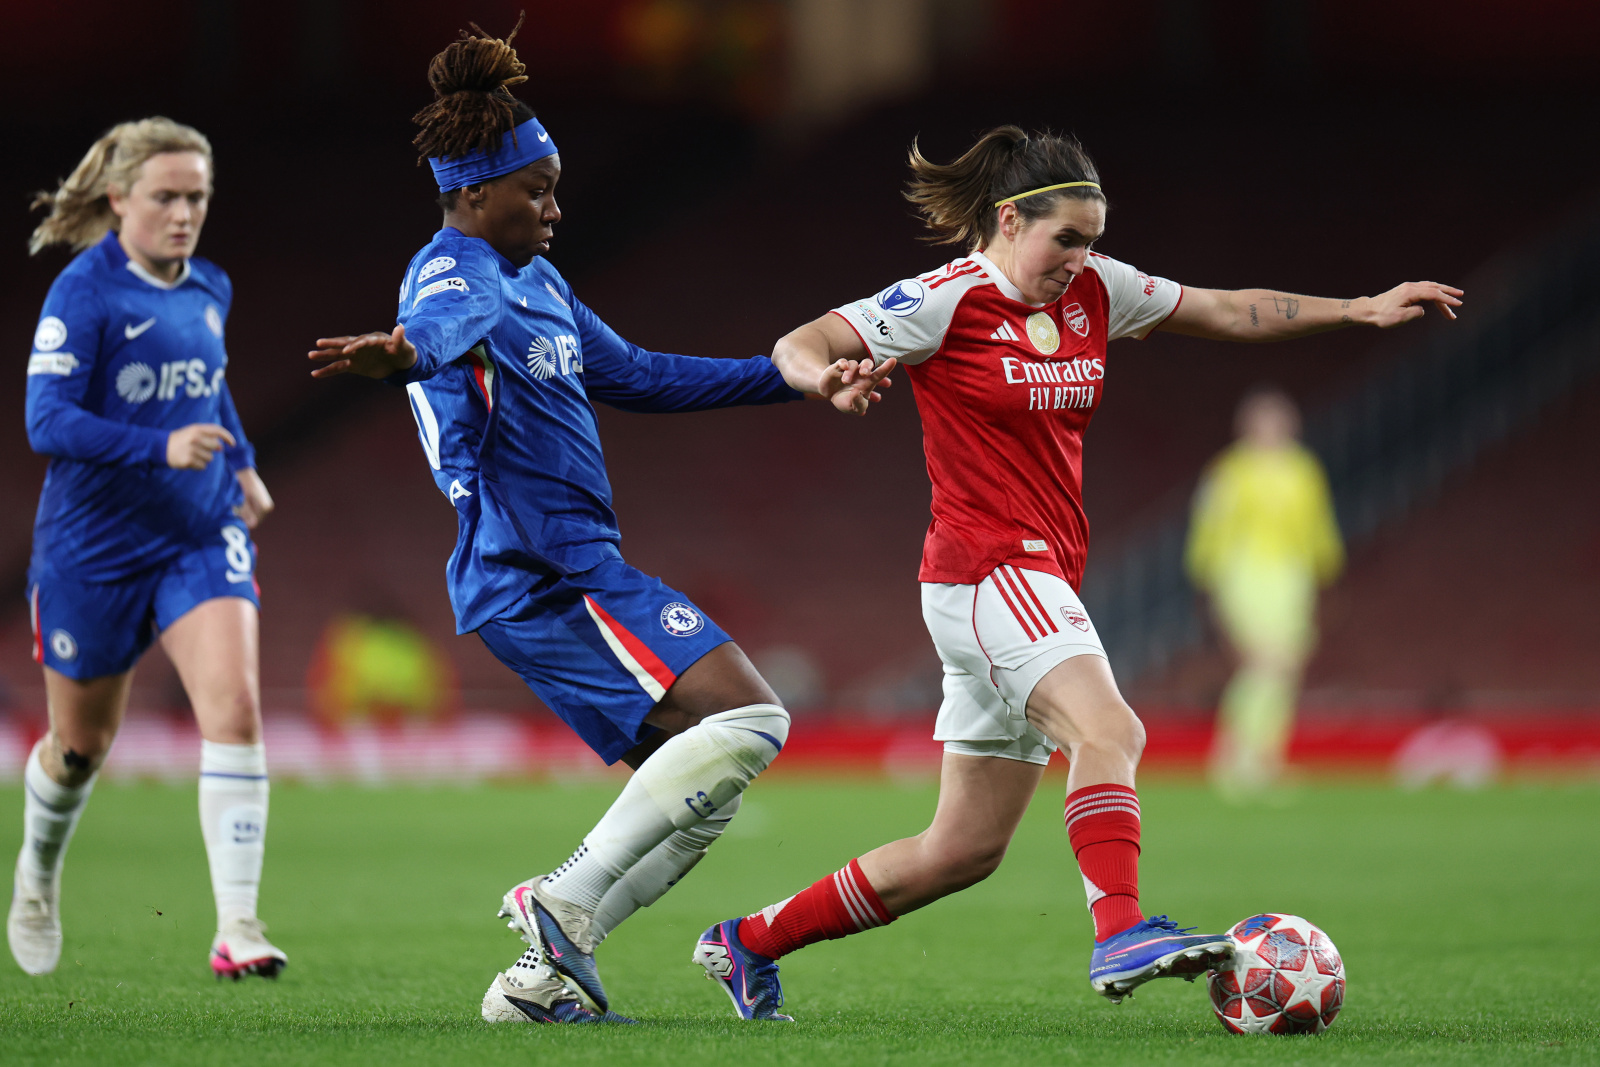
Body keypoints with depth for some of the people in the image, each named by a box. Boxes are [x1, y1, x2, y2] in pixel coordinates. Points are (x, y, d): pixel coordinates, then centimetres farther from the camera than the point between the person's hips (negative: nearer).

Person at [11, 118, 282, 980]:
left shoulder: (210, 289, 6)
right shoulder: (84, 293, -14)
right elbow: (47, 422, -22)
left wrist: (241, 463, 16)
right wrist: (162, 448, -32)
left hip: (202, 537, 4)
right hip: (94, 545, -4)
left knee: (234, 706, -18)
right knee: (82, 744, 13)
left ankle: (237, 927, -19)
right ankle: (38, 872, 45)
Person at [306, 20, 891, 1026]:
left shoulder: (536, 279, 20)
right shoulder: (455, 276, -11)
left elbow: (632, 375, 29)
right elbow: (448, 329, -36)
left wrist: (790, 377, 28)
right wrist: (402, 353, -61)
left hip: (573, 573, 10)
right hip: (543, 573, -10)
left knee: (703, 785, 10)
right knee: (749, 718, -19)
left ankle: (540, 980, 6)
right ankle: (564, 903, -18)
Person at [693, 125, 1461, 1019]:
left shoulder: (1093, 290, 10)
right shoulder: (947, 300, -9)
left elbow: (1228, 312, 18)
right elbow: (797, 347, -12)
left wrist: (1359, 309, 11)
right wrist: (828, 375, -36)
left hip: (1046, 577, 8)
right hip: (987, 568, -8)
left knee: (965, 850, 10)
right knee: (1110, 731, -31)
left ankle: (750, 943, 22)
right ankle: (1123, 933, -42)